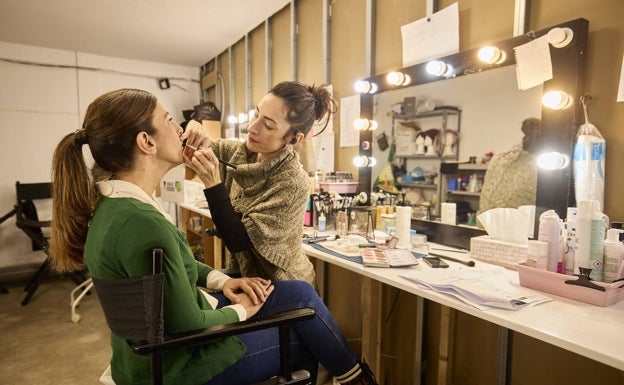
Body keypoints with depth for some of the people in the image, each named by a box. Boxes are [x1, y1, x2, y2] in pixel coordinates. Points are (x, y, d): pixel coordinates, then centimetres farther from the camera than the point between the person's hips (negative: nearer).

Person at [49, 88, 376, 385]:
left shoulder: (113, 201, -2)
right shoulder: (141, 223, -35)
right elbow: (189, 326, -27)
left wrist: (221, 281, -1)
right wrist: (240, 310, -9)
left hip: (164, 332, 8)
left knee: (299, 293, 7)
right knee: (306, 342, 4)